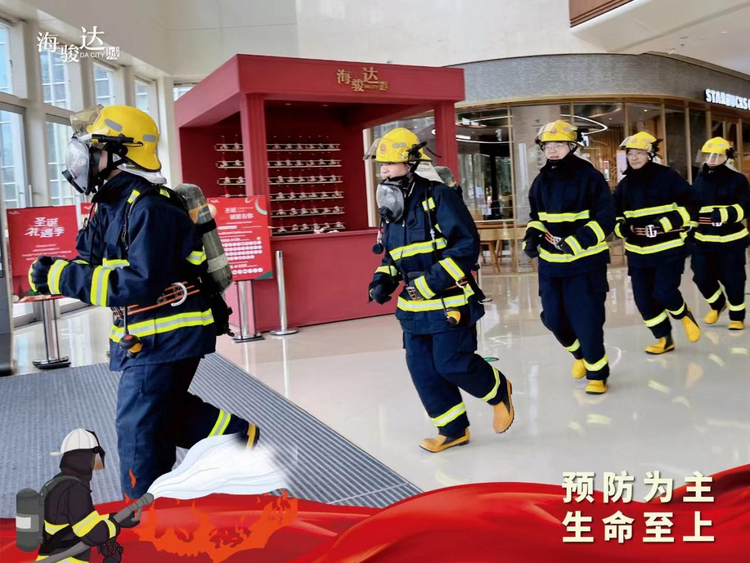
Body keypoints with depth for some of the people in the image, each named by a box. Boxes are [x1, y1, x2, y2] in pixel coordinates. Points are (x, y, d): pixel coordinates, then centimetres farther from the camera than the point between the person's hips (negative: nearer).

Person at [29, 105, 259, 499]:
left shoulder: (150, 209, -22)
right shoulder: (111, 205, 10)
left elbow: (141, 284, -29)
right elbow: (97, 266, 11)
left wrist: (63, 277, -26)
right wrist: (54, 272, -9)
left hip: (167, 338, -10)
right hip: (143, 337, 10)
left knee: (140, 432, -1)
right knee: (168, 411, 23)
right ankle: (241, 436, 37)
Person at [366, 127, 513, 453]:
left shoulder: (438, 197, -14)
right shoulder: (390, 209, 10)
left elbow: (467, 245, -18)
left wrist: (433, 280, -24)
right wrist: (383, 280, 2)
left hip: (450, 301, -7)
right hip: (415, 306, 7)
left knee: (453, 365, -6)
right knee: (422, 369, 5)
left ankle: (499, 392, 26)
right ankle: (453, 429, 22)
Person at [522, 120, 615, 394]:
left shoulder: (590, 177, -11)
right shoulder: (541, 181, 8)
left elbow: (605, 220, -15)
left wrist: (575, 243, -26)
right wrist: (532, 236, -1)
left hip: (585, 263, -6)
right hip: (550, 263, 6)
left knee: (586, 321, -6)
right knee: (553, 318, 9)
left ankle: (597, 373, 16)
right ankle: (580, 354, 38)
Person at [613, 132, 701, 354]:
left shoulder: (668, 177, -7)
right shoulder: (624, 185, 8)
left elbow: (691, 206, -8)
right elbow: (615, 215, 17)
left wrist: (664, 224, -20)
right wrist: (622, 227, -6)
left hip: (668, 249, -5)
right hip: (637, 252, 5)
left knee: (663, 293, -15)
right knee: (643, 299, 4)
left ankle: (684, 315, 20)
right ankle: (664, 338, 22)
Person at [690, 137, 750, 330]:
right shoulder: (699, 181, 9)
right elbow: (691, 209, 16)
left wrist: (725, 214, -32)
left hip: (730, 241, -4)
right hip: (703, 240, 4)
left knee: (732, 280, 2)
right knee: (702, 277, 2)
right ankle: (717, 305, 32)